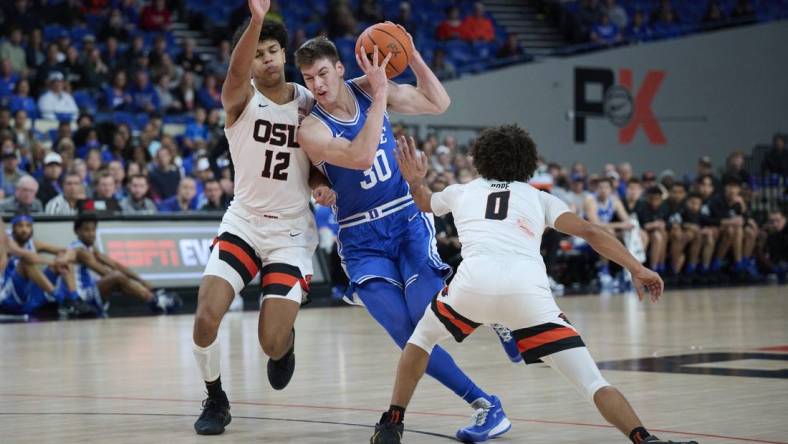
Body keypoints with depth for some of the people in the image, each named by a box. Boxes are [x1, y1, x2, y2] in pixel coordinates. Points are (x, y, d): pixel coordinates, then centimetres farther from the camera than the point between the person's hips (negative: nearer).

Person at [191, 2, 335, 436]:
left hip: (292, 230, 1)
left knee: (272, 344, -8)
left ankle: (285, 341, 31)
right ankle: (215, 400, 10)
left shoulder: (309, 103, 0)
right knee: (206, 317, -17)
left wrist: (321, 185, -13)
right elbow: (236, 72, -34)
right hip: (243, 221, 0)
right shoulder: (240, 99, -9)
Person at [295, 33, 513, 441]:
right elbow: (361, 156, -30)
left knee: (426, 317, -20)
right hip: (362, 241, -1)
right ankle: (485, 404, -2)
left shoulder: (365, 89, -1)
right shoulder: (311, 129, -13)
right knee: (407, 335, -11)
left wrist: (411, 56, -7)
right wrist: (380, 95, -28)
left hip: (407, 219, 1)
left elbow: (438, 104, 6)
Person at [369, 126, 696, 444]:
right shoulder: (539, 198, 29)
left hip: (474, 282, 1)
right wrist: (636, 269, 10)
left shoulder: (462, 192, 32)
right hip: (528, 288, -1)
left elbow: (425, 203, 55)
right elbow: (589, 232, 13)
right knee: (593, 383, 0)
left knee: (422, 337, 33)